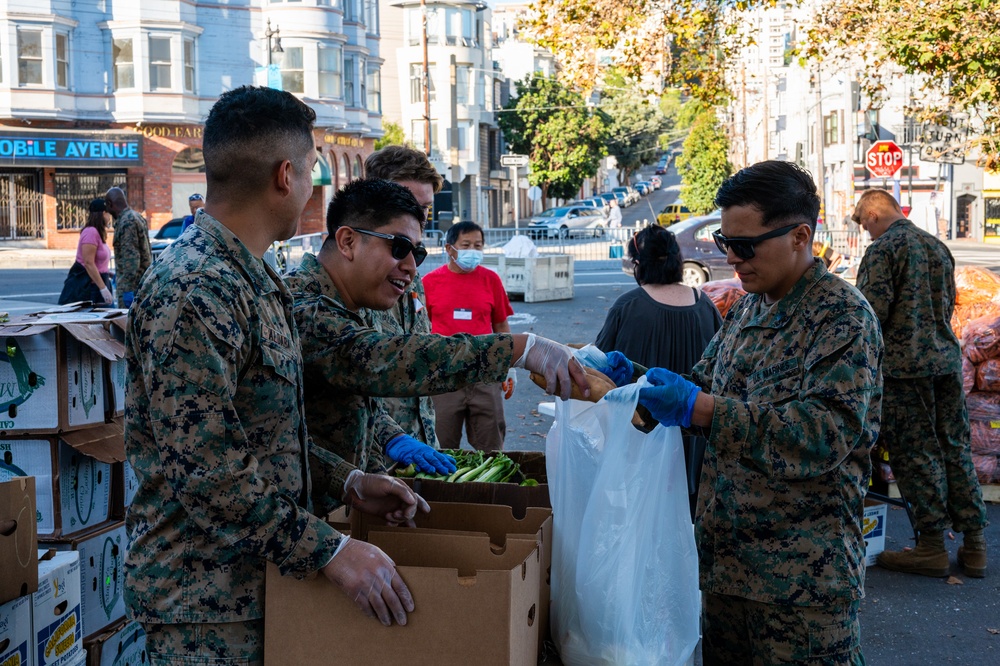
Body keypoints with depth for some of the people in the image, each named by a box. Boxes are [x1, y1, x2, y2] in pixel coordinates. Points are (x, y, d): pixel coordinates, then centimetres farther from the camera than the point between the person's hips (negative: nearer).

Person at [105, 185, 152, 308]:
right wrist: (118, 274, 33)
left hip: (132, 284, -10)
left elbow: (131, 256, -22)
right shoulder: (136, 216, 15)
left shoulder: (126, 222, -16)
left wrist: (127, 290, -23)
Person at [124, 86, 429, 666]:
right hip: (205, 608, -9)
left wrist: (347, 482, 7)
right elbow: (207, 471, -26)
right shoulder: (190, 293, -22)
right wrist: (331, 550, -25)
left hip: (260, 584, 9)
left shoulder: (251, 280, 11)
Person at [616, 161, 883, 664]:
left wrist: (699, 409, -30)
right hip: (726, 556, 7)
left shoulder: (843, 316, -14)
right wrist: (638, 378, -1)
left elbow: (827, 433, -25)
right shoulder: (748, 309, 11)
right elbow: (705, 385, 19)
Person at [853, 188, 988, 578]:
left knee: (915, 452, 0)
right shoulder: (937, 247, 14)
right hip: (947, 358, 7)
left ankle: (933, 546, 4)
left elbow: (872, 313, -15)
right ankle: (974, 544, 14)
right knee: (956, 448, 10)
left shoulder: (882, 250, -10)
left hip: (903, 363, -7)